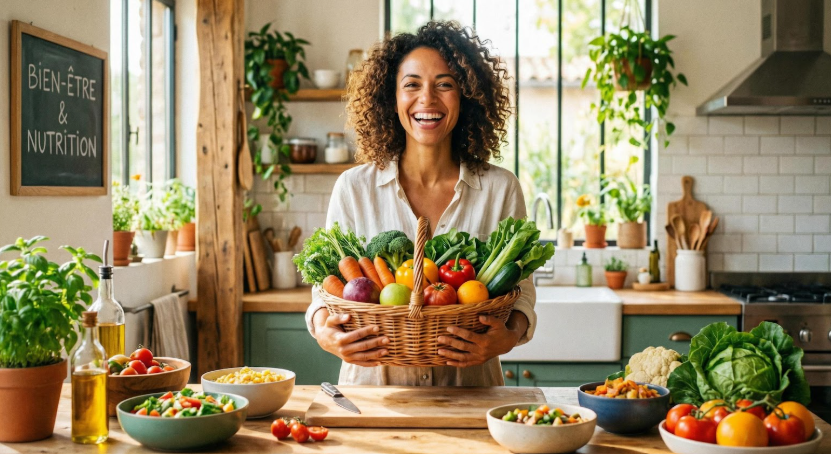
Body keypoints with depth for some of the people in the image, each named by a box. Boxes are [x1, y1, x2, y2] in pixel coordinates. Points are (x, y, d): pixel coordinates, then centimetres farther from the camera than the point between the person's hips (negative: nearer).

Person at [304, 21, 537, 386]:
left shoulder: (500, 190, 4)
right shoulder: (353, 188, 4)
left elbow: (521, 293, 7)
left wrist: (510, 336, -15)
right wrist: (324, 332, -15)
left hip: (469, 387, -1)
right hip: (371, 385, 1)